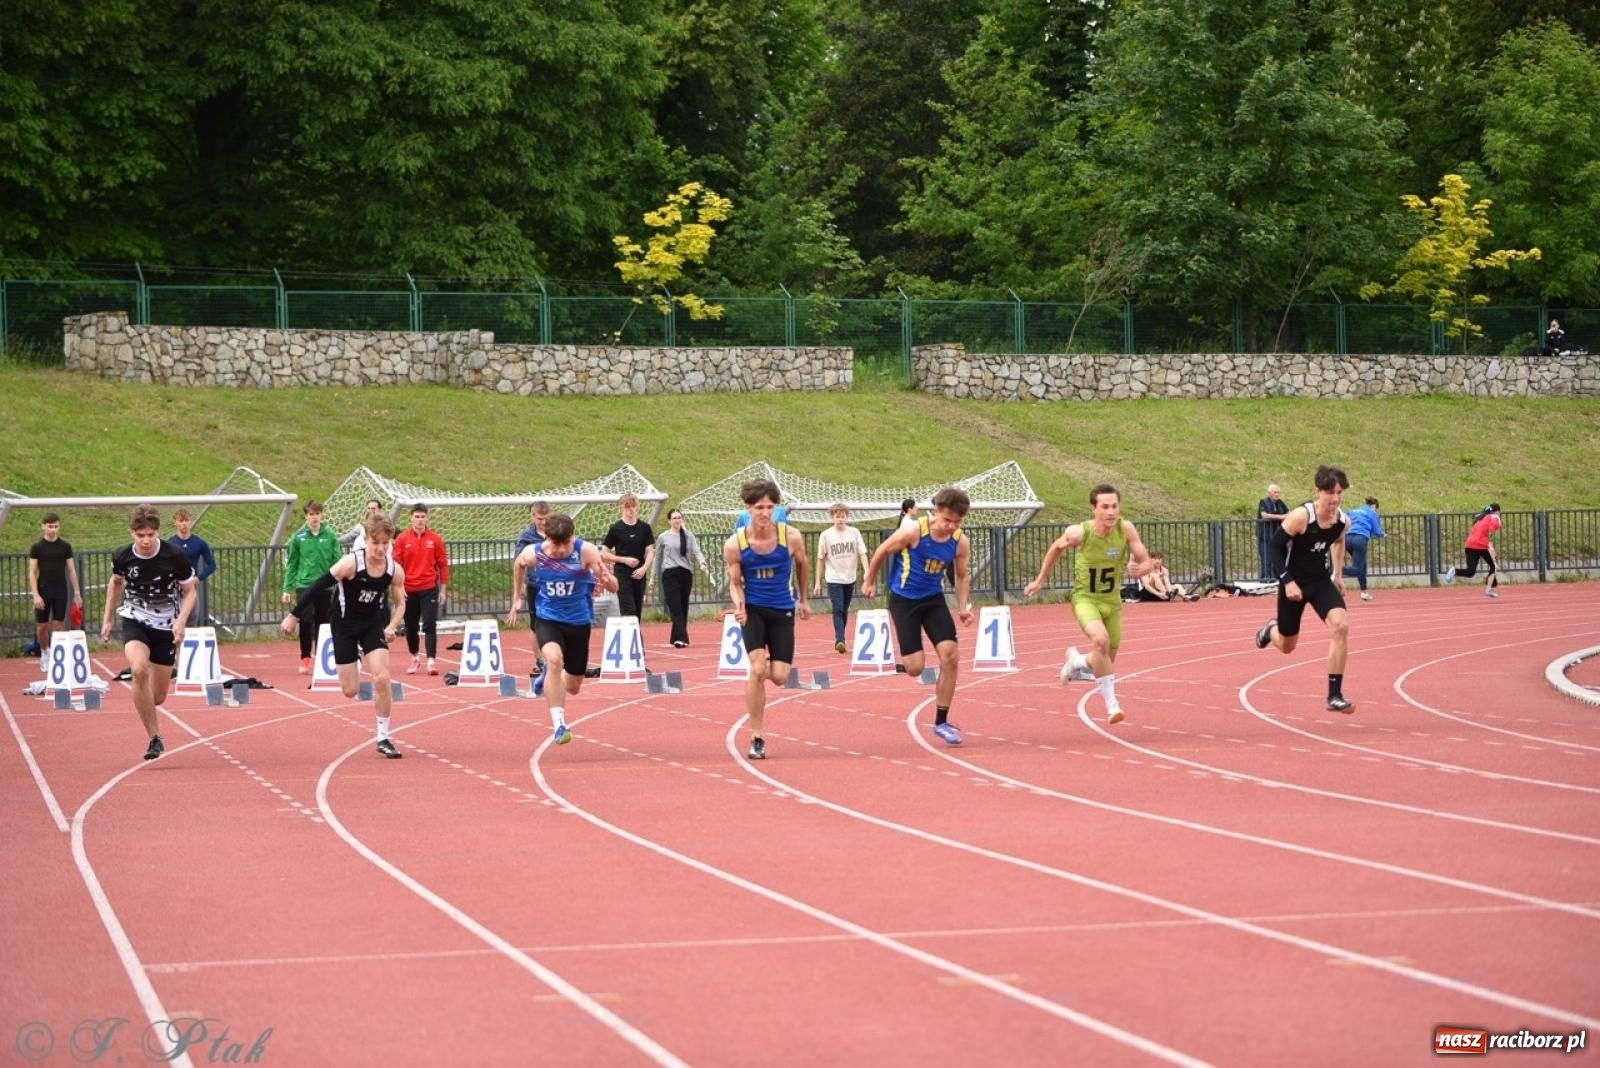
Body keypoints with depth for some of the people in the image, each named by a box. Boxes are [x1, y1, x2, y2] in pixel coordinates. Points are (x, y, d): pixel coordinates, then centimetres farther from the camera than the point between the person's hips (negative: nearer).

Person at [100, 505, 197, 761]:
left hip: (166, 626, 0)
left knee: (157, 697, 4)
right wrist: (107, 619, 14)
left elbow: (189, 591, -3)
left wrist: (181, 620, -19)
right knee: (139, 669, -32)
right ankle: (155, 738, -22)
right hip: (135, 622, 0)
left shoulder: (175, 556, -16)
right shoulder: (122, 557, -10)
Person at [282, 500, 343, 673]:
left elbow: (337, 562, 2)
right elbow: (291, 565, 5)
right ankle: (305, 659, 4)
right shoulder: (298, 537, 1)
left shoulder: (330, 537, 2)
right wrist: (287, 589, 2)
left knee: (322, 624, 7)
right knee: (306, 622, -8)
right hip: (304, 585, -1)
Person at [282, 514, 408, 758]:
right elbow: (318, 586, -19)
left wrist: (391, 626, -16)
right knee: (350, 690, 3)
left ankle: (383, 738, -1)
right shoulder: (351, 563, -26)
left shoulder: (395, 570, -15)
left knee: (382, 678, -16)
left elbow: (400, 604, 2)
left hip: (373, 623, 2)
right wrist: (294, 616, -15)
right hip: (344, 625, -2)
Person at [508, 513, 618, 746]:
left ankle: (548, 677, 49)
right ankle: (559, 725, -27)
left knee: (573, 687, 13)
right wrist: (517, 597, 14)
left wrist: (606, 579, -48)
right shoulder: (532, 554, -17)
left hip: (579, 621, 1)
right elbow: (519, 564, 9)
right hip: (547, 619, -1)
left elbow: (614, 587, -25)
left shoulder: (586, 552, -23)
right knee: (554, 659, -33)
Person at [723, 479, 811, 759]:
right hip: (753, 610, -1)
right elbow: (735, 581, -1)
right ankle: (756, 738, -8)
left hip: (782, 610, 1)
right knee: (758, 669, -19)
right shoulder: (734, 544, -13)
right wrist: (738, 603, -23)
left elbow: (801, 565, 8)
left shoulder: (791, 537, -13)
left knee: (779, 677, -4)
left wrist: (803, 600, 20)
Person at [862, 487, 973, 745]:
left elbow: (961, 576, 10)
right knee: (914, 669, -9)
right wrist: (869, 580, 6)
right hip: (904, 600, -4)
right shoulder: (914, 531, -21)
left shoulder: (959, 541, -6)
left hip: (934, 599, 4)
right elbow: (882, 551, -5)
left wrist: (964, 606, -4)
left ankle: (941, 722, 0)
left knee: (950, 655, -12)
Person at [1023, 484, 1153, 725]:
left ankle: (1075, 660, 50)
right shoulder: (1079, 533, -21)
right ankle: (1111, 704, -22)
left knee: (1106, 664, 15)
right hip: (1085, 598, -4)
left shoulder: (1126, 529, -18)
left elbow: (1146, 562, -11)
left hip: (1112, 600, 4)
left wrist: (1139, 569, -35)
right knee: (1100, 639, -33)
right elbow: (1056, 548, 0)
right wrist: (1040, 580, 10)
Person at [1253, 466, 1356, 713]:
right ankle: (1271, 630, 53)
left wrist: (1338, 575, 18)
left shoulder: (1343, 521, -8)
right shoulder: (1301, 517, -25)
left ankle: (1335, 696, -18)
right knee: (1287, 645, 11)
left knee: (1341, 625, -23)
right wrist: (1287, 581, -24)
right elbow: (1275, 546, -17)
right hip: (1294, 583, -3)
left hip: (1321, 581, 3)